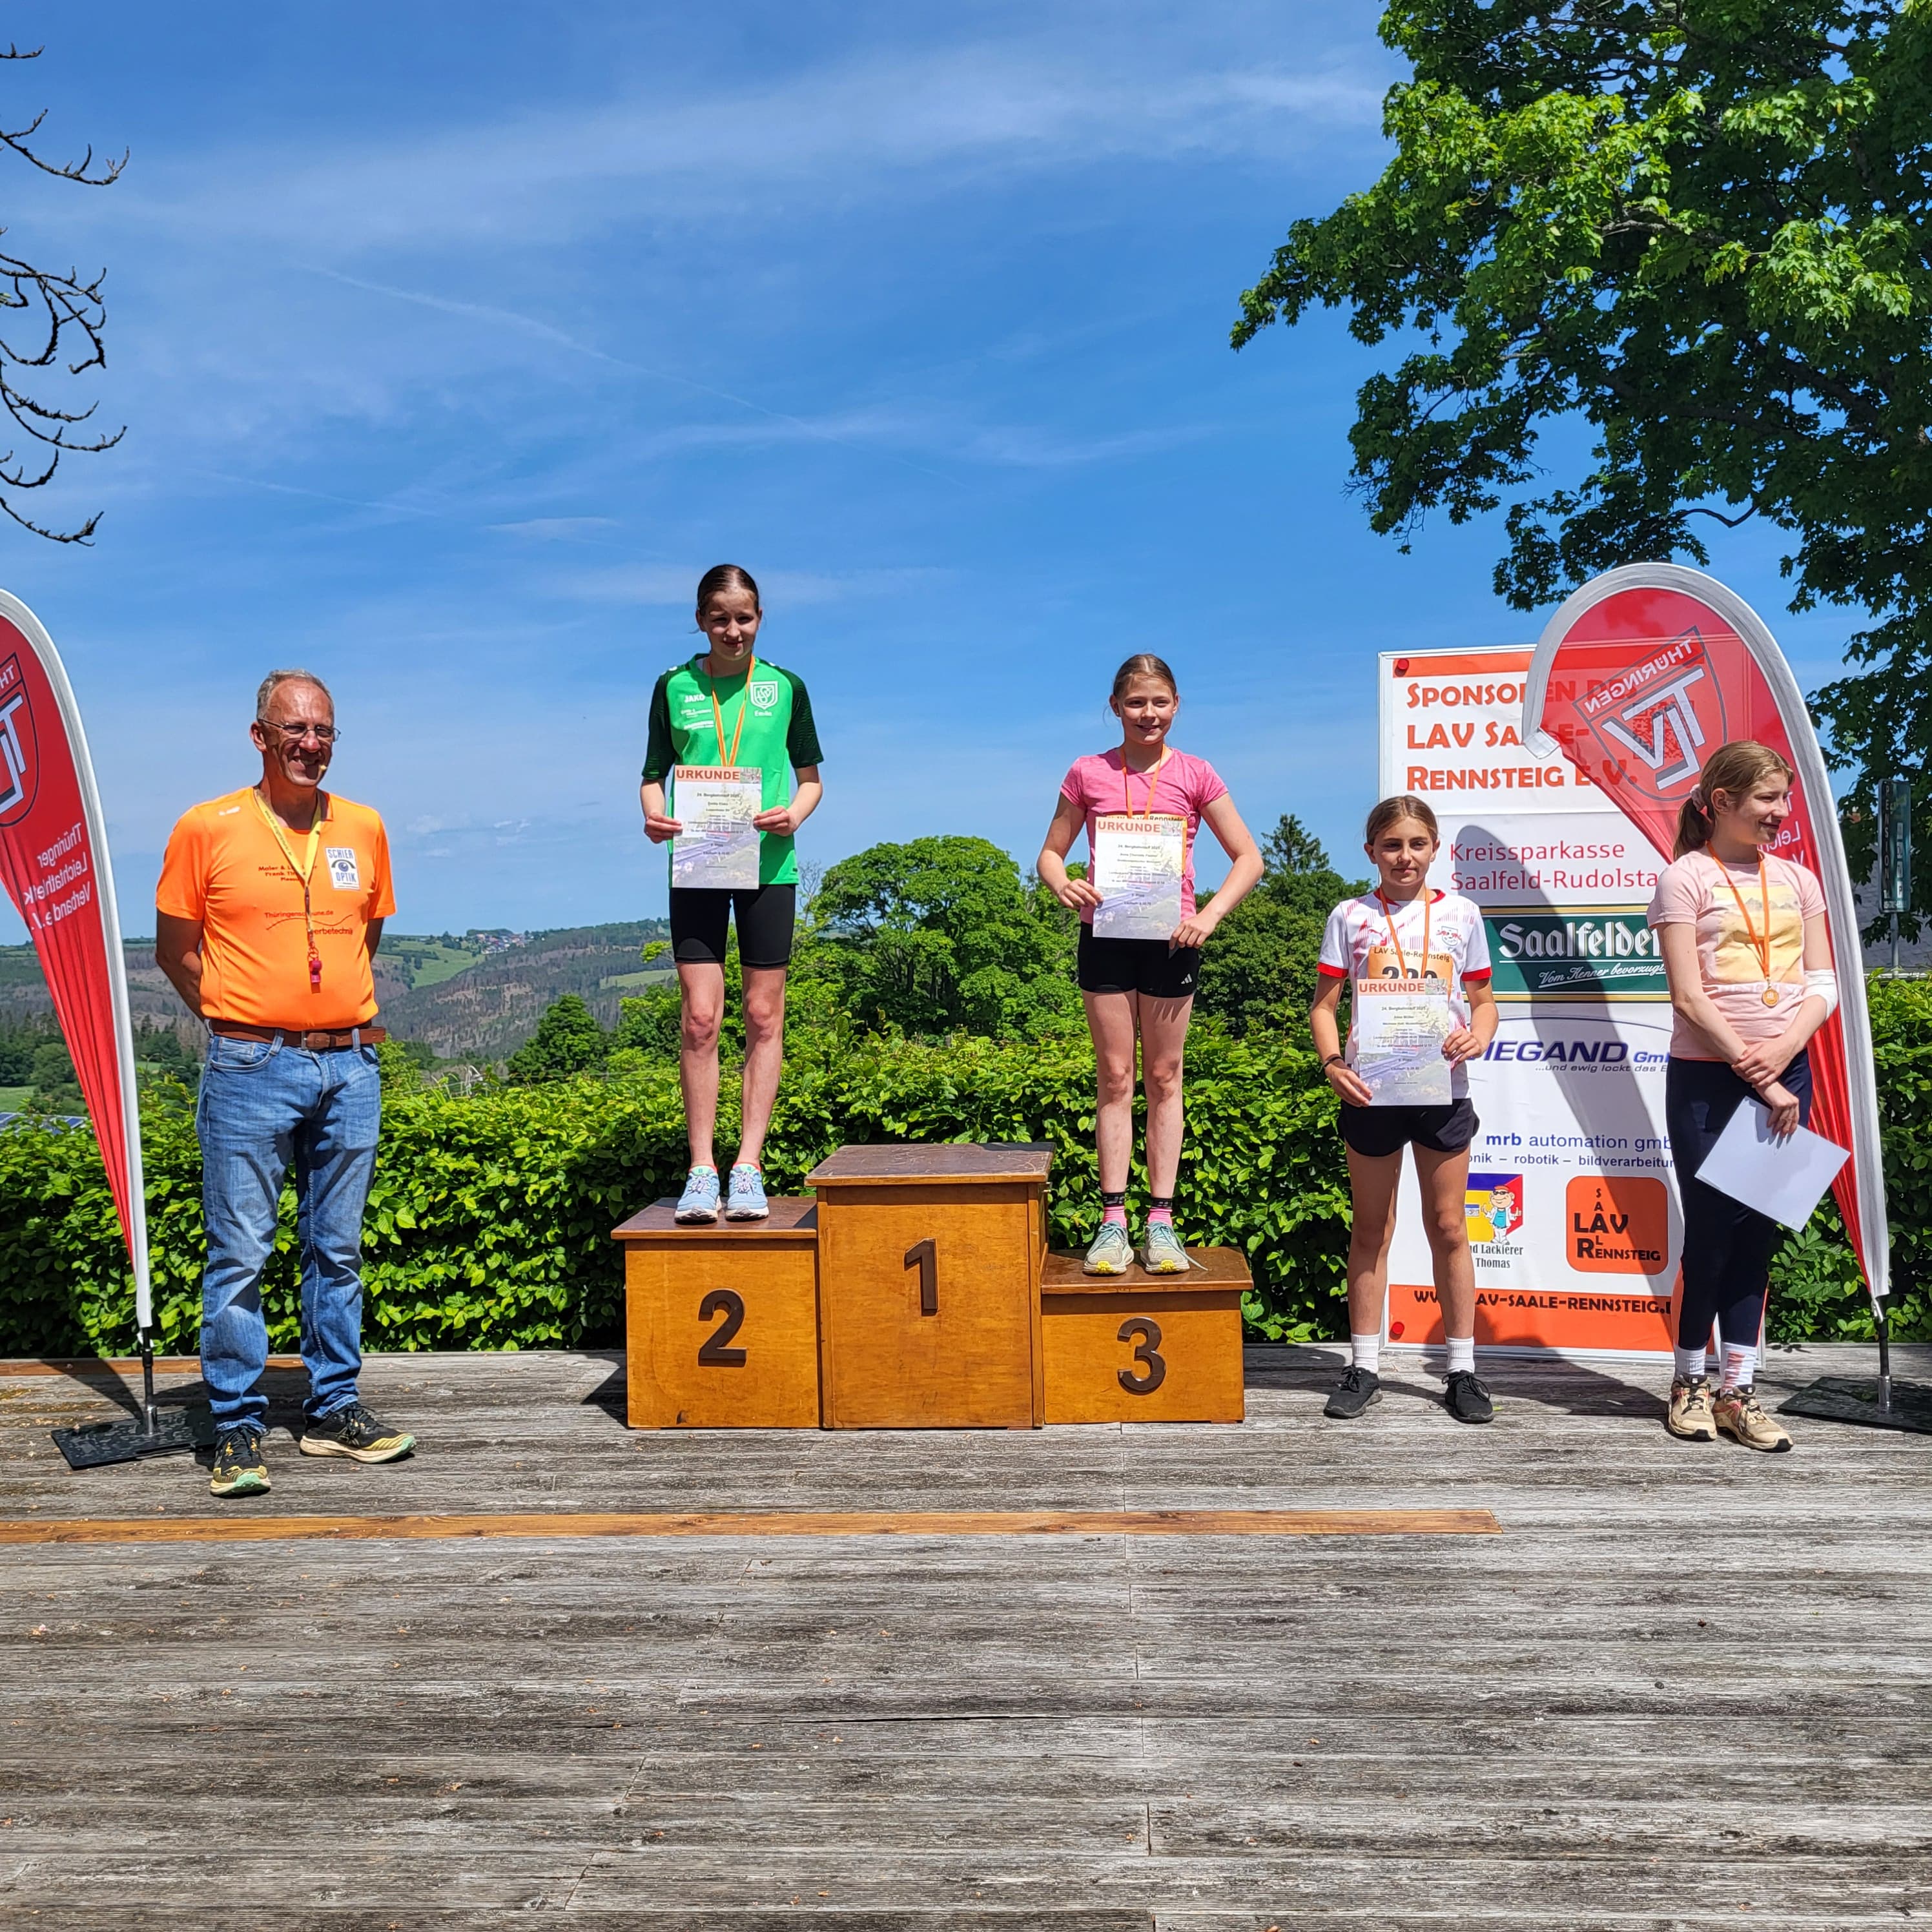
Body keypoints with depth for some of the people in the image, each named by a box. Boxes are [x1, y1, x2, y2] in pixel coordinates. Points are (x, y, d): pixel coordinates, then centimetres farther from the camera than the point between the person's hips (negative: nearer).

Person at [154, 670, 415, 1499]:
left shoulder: (364, 829, 9)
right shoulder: (206, 829, -1)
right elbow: (174, 949, 4)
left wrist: (340, 1016, 14)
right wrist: (240, 1022, 2)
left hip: (350, 1067, 4)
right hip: (250, 1071, -3)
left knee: (338, 1251, 11)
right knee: (239, 1254, 0)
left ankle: (334, 1408, 21)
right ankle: (237, 1427, 11)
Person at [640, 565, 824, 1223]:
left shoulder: (785, 687, 7)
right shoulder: (675, 687, 7)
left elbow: (810, 777, 12)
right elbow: (654, 774, 11)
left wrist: (794, 813, -9)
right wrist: (654, 814, -10)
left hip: (769, 864, 0)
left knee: (763, 1017, 2)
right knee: (700, 1017, -5)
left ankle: (749, 1167, 9)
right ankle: (701, 1169, 3)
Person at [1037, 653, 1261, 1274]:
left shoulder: (1194, 774, 1)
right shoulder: (1087, 774, 3)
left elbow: (1249, 858, 2)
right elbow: (1050, 853, 9)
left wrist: (1210, 915, -13)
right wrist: (1063, 885, -15)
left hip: (1171, 939, 0)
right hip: (1105, 936, 0)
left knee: (1164, 1078, 6)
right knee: (1115, 1078, 3)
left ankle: (1161, 1221, 11)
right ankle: (1112, 1222, 5)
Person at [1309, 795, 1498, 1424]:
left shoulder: (1460, 914, 5)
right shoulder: (1350, 917, 2)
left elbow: (1484, 1000, 10)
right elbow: (1323, 1005, 2)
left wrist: (1479, 1036, -12)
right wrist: (1332, 1062, -15)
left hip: (1442, 1088, 0)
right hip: (1371, 1089, 0)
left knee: (1449, 1226, 7)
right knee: (1371, 1230, 9)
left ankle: (1462, 1370, 18)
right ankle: (1364, 1367, 19)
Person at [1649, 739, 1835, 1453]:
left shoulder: (1796, 879, 11)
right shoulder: (1686, 878, -4)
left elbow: (1822, 982, 7)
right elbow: (1689, 998, -11)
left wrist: (1783, 1051, -11)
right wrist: (1757, 1077, -14)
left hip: (1784, 1073, 5)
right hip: (1707, 1077, -5)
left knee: (1757, 1230, 7)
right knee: (1713, 1226, -2)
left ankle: (1738, 1392, 14)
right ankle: (1689, 1381, 15)